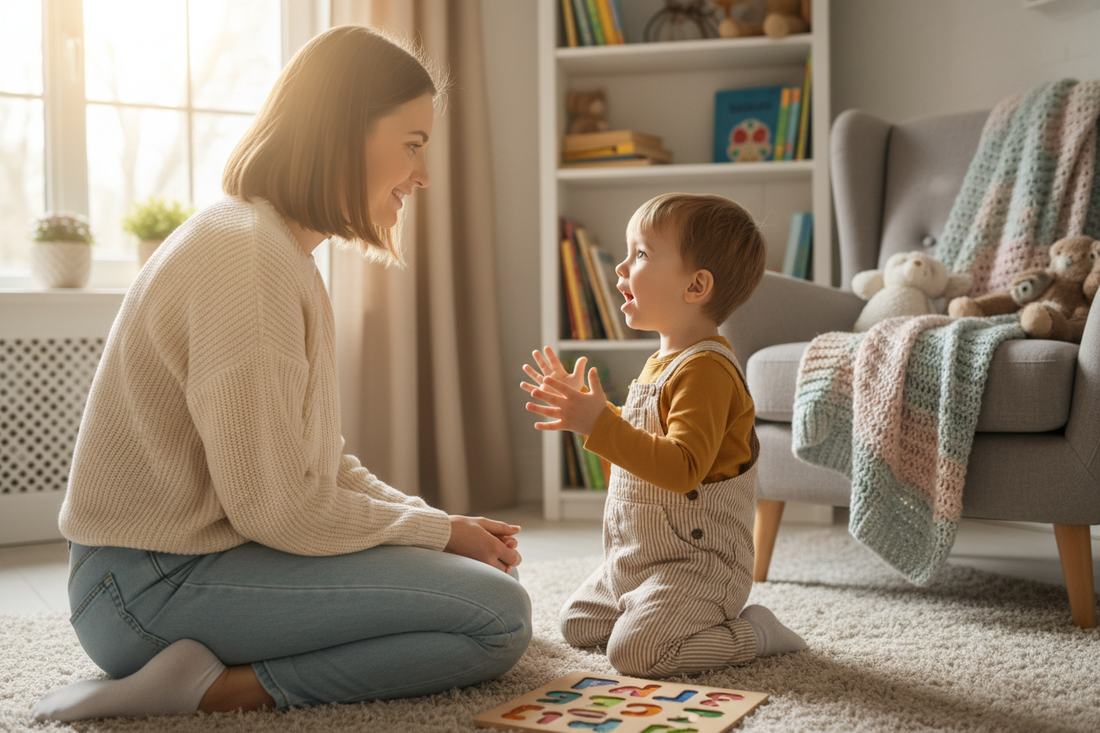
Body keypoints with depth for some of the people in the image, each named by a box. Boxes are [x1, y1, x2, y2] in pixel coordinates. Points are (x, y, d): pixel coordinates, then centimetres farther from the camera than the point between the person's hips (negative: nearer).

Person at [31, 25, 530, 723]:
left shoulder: (284, 249, 14)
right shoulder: (244, 255, -20)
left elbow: (323, 463, 14)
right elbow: (273, 507, -22)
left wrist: (441, 523, 1)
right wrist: (439, 530, -9)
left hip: (202, 549, 10)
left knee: (487, 566, 14)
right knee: (498, 617, -17)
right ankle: (214, 685, -14)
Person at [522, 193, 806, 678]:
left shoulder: (705, 369, -22)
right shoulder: (663, 363, 11)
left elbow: (683, 467, -33)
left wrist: (599, 425, -36)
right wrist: (581, 406, 19)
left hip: (697, 563, -10)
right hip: (637, 559, 10)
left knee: (633, 652, -23)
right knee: (575, 625, 17)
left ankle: (753, 633, -2)